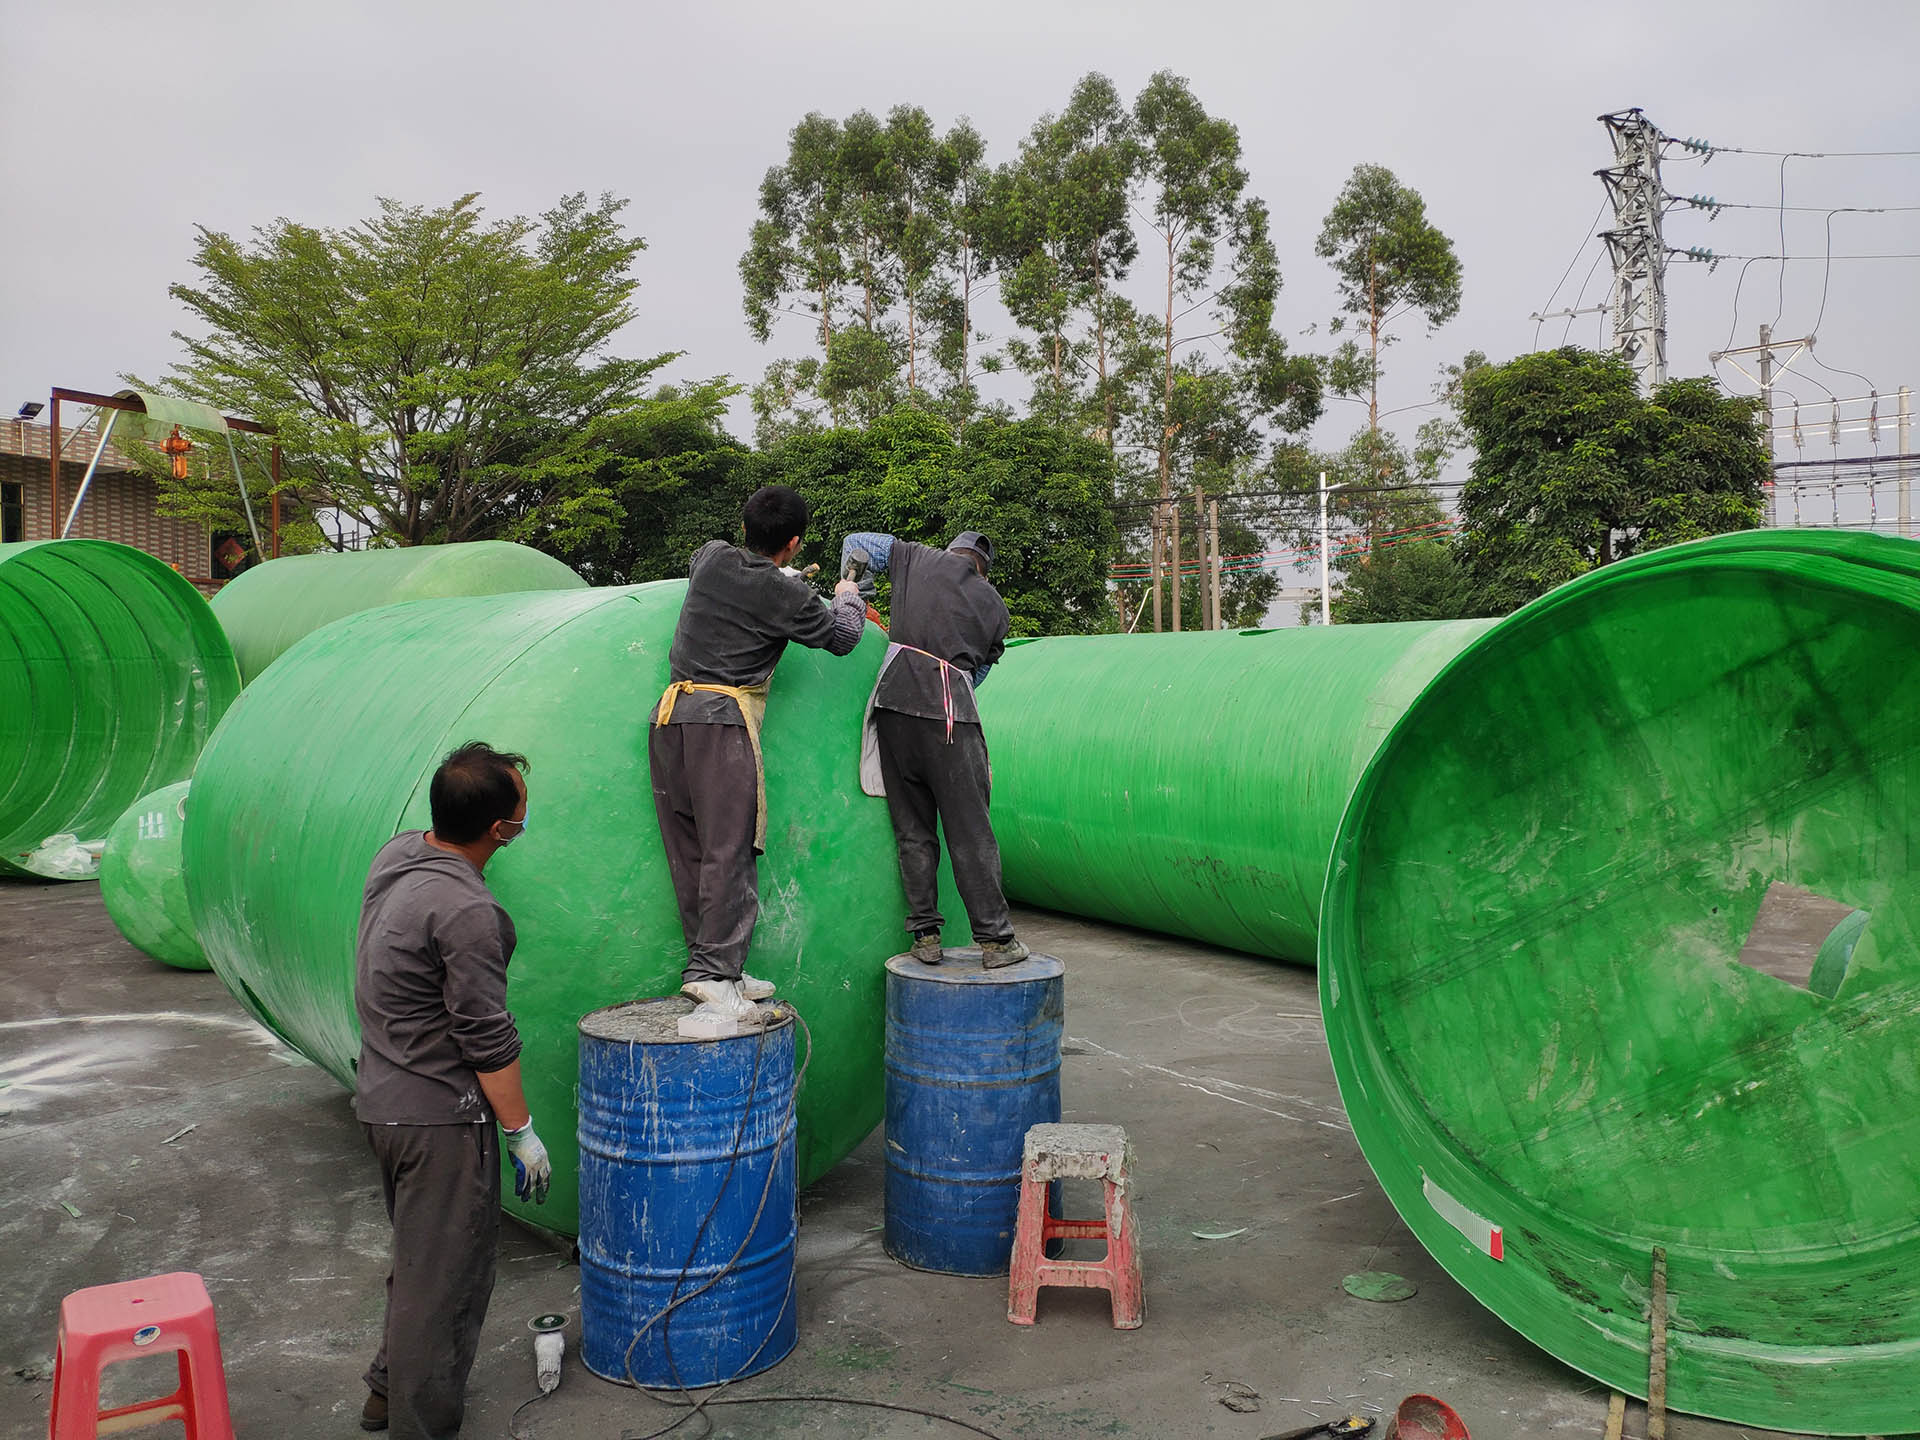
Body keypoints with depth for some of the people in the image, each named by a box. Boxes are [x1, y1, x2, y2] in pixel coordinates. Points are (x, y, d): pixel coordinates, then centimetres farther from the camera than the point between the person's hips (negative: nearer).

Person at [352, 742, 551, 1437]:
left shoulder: (397, 852, 1)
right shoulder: (465, 911, -27)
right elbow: (487, 1042, -22)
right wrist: (523, 1133, -11)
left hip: (382, 1099, 10)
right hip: (440, 1118, -10)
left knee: (418, 1257, 25)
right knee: (444, 1277, 4)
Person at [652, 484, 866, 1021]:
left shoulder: (710, 557, 13)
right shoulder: (787, 595, -3)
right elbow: (841, 638, 13)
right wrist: (848, 599, 34)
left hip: (669, 715, 7)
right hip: (723, 720, -7)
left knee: (689, 852, 7)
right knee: (729, 849, -7)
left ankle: (720, 968, 13)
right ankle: (711, 970, -14)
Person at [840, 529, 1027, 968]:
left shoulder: (918, 558, 18)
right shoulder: (994, 606, 20)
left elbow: (856, 544, 25)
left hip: (896, 696, 1)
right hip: (950, 712, -1)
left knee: (913, 829, 9)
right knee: (970, 831, 2)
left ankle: (925, 935, 11)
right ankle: (995, 938, 3)